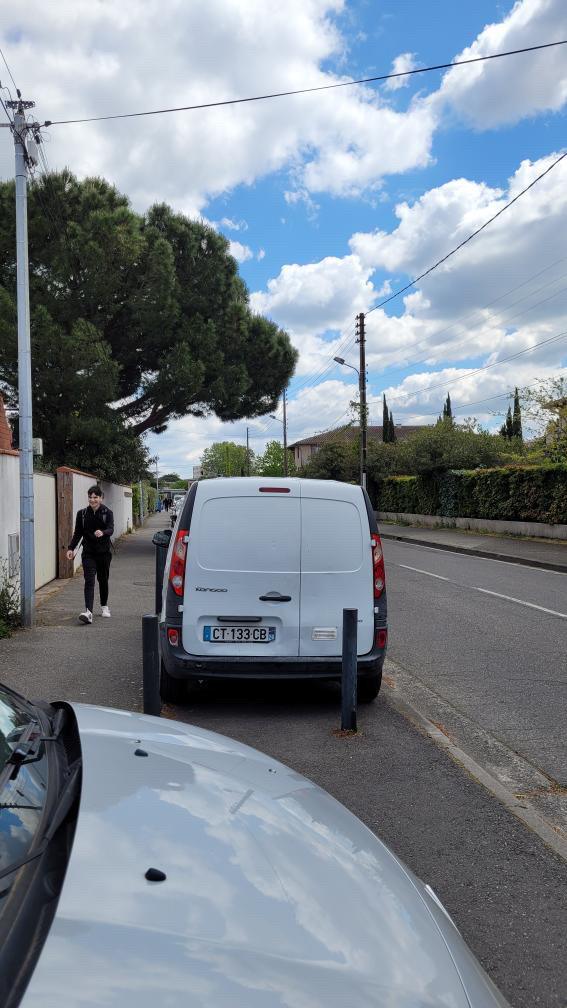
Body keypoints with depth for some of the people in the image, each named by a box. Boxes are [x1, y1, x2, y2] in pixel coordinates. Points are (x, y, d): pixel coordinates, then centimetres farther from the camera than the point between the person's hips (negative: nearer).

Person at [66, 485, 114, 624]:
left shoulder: (107, 513, -2)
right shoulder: (82, 513, 4)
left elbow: (111, 529, -16)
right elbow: (77, 533, 9)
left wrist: (102, 533, -38)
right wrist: (71, 548, -2)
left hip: (103, 552, 0)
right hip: (88, 553, 0)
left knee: (103, 580, 13)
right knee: (89, 581, -12)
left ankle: (104, 606, 33)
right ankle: (88, 612, -24)